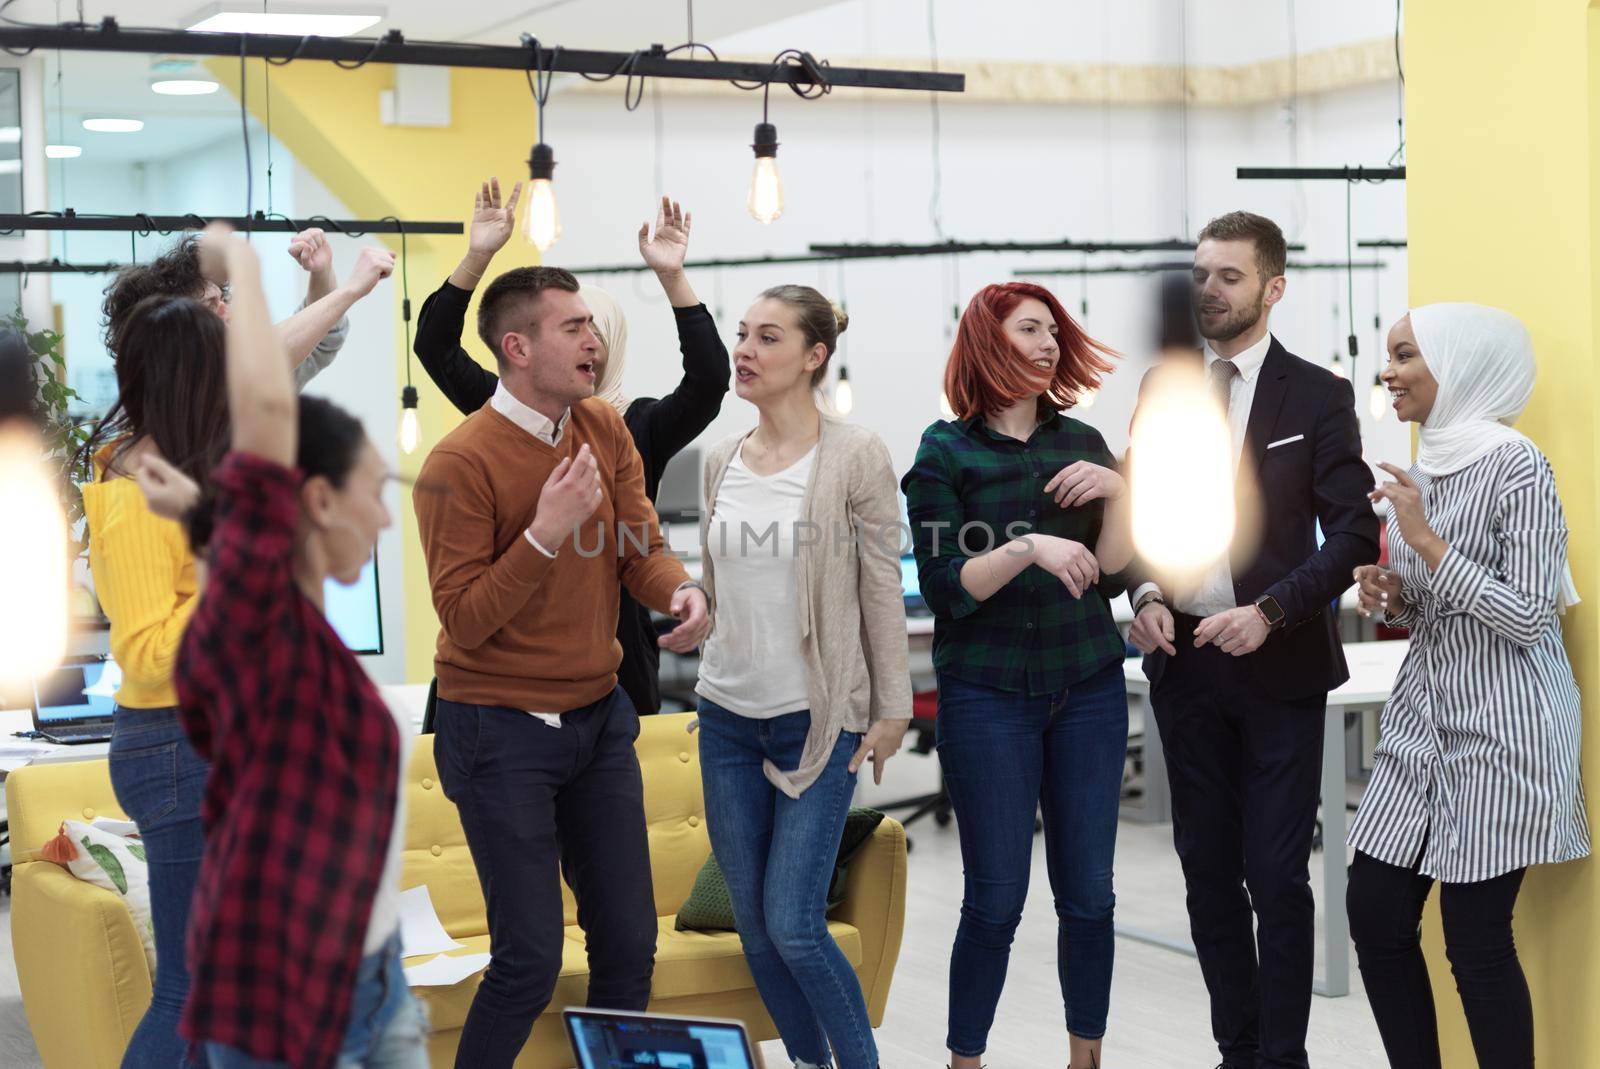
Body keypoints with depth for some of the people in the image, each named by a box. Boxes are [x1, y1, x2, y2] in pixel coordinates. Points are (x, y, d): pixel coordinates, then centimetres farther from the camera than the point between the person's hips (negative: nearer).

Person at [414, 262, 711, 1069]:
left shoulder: (606, 431, 4)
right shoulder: (461, 463, -16)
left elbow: (642, 549, 0)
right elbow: (462, 620, -18)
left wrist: (682, 592, -22)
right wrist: (546, 533, -27)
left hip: (598, 715, 6)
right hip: (503, 730, -6)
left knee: (628, 942, 11)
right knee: (530, 959, -3)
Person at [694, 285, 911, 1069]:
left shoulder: (855, 457, -8)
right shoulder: (722, 460, 7)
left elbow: (881, 587, -6)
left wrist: (892, 708, -6)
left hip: (818, 720, -5)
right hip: (727, 715, 5)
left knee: (793, 926, -8)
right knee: (753, 926, 8)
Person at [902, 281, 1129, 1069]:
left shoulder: (1082, 444, 7)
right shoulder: (946, 452, -3)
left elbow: (1111, 575, 4)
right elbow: (946, 590, -9)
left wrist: (1117, 493, -10)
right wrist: (1029, 547, -21)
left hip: (1087, 689, 3)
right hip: (988, 695, -3)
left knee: (1088, 893, 6)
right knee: (995, 899, -1)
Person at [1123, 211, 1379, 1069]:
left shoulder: (1317, 397, -4)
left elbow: (1356, 533, -7)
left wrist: (1271, 611, -18)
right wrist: (1145, 592, -4)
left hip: (1277, 666, -4)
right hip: (1186, 661, 4)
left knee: (1278, 876, -1)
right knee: (1208, 868, 10)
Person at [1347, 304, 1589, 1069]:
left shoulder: (1516, 468, -13)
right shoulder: (1421, 470, 11)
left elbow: (1530, 619, -18)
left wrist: (1426, 541, -20)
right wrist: (1390, 597, 0)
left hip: (1499, 730, -8)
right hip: (1423, 720, 8)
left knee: (1476, 937, -4)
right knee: (1375, 916, 5)